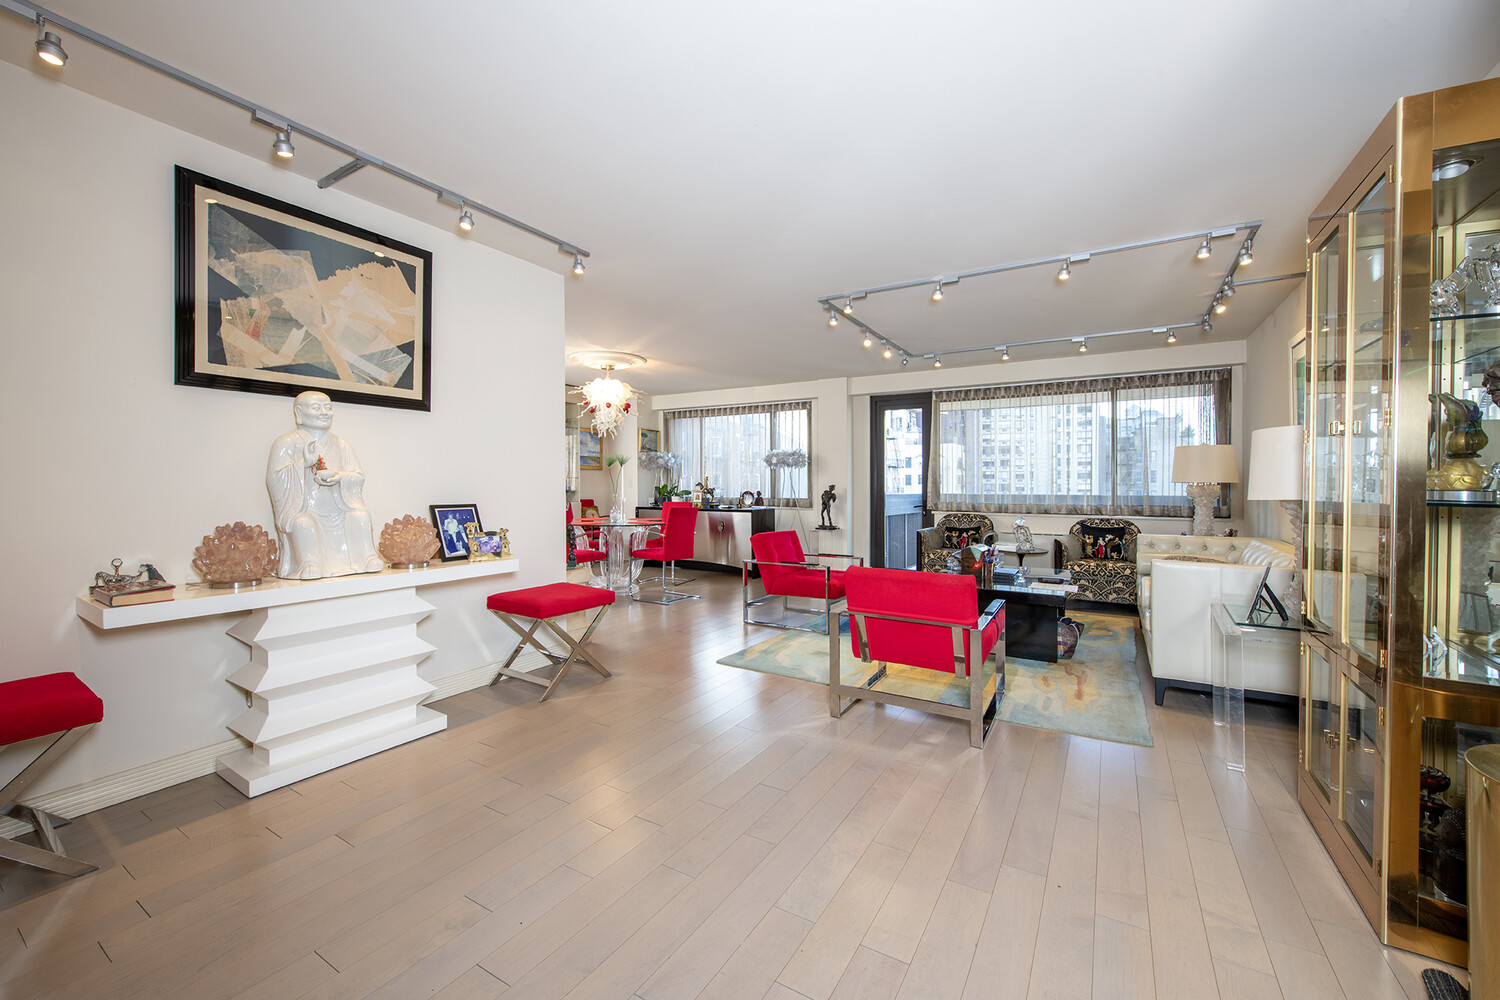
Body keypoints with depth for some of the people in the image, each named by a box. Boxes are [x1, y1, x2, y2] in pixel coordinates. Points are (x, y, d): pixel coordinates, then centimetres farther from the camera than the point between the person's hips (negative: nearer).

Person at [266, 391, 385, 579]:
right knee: (303, 523, -34)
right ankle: (309, 564, -33)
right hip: (301, 508, -3)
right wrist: (303, 464, -22)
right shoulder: (286, 443, 3)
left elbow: (358, 476, 5)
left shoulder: (341, 444, 14)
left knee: (361, 515, -24)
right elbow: (274, 478, -6)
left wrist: (339, 477, -18)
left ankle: (367, 557, -21)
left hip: (337, 509, 3)